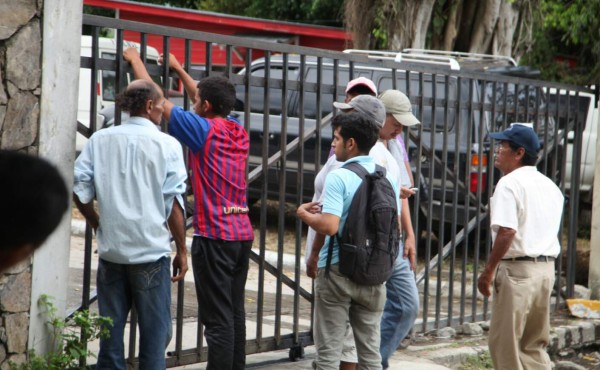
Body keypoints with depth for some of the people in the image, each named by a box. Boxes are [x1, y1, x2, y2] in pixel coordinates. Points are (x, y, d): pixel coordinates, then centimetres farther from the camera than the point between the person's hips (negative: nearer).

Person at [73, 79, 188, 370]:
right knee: (154, 330, 4)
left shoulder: (100, 140, 3)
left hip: (110, 248, 3)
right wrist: (181, 251, 0)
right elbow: (174, 203, -7)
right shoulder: (167, 145, -6)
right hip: (152, 251, -3)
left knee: (110, 327, 12)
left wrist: (98, 225, 14)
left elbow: (79, 190, -1)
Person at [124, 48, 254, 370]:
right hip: (243, 232, 8)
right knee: (235, 313, 14)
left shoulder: (203, 130, -11)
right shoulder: (239, 133, 10)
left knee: (218, 318, -8)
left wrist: (136, 60, 9)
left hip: (214, 235, -8)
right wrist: (178, 69, 38)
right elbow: (210, 102, 29)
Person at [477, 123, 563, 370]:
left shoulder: (509, 184, -11)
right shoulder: (550, 186, 16)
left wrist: (488, 271, -15)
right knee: (535, 343, 16)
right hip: (547, 268, 9)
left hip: (517, 268, -8)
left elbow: (507, 231, -20)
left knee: (505, 343, -1)